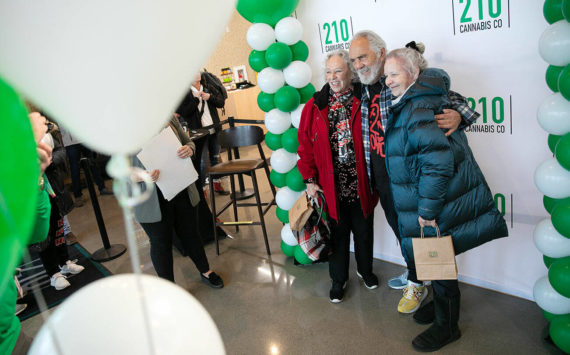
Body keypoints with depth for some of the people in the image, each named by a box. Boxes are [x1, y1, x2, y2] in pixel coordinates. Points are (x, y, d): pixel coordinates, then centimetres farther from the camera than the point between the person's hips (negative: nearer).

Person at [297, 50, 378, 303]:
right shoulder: (315, 106, -1)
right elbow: (306, 146, 0)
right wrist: (310, 180, -4)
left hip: (360, 185, 0)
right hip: (330, 186, 0)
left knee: (363, 231, 18)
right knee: (337, 233, 14)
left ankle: (365, 270, 45)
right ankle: (338, 279, 35)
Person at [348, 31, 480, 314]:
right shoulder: (364, 91, 5)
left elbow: (450, 97, -12)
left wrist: (458, 115, -34)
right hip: (380, 177, 7)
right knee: (397, 227, 22)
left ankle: (416, 285, 30)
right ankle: (412, 273, 44)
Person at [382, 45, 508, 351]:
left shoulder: (419, 108, -23)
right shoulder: (408, 105, 9)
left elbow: (438, 161, -30)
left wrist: (427, 210, -24)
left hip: (437, 204, -10)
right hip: (429, 202, 10)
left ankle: (446, 326, 27)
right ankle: (442, 304, 45)